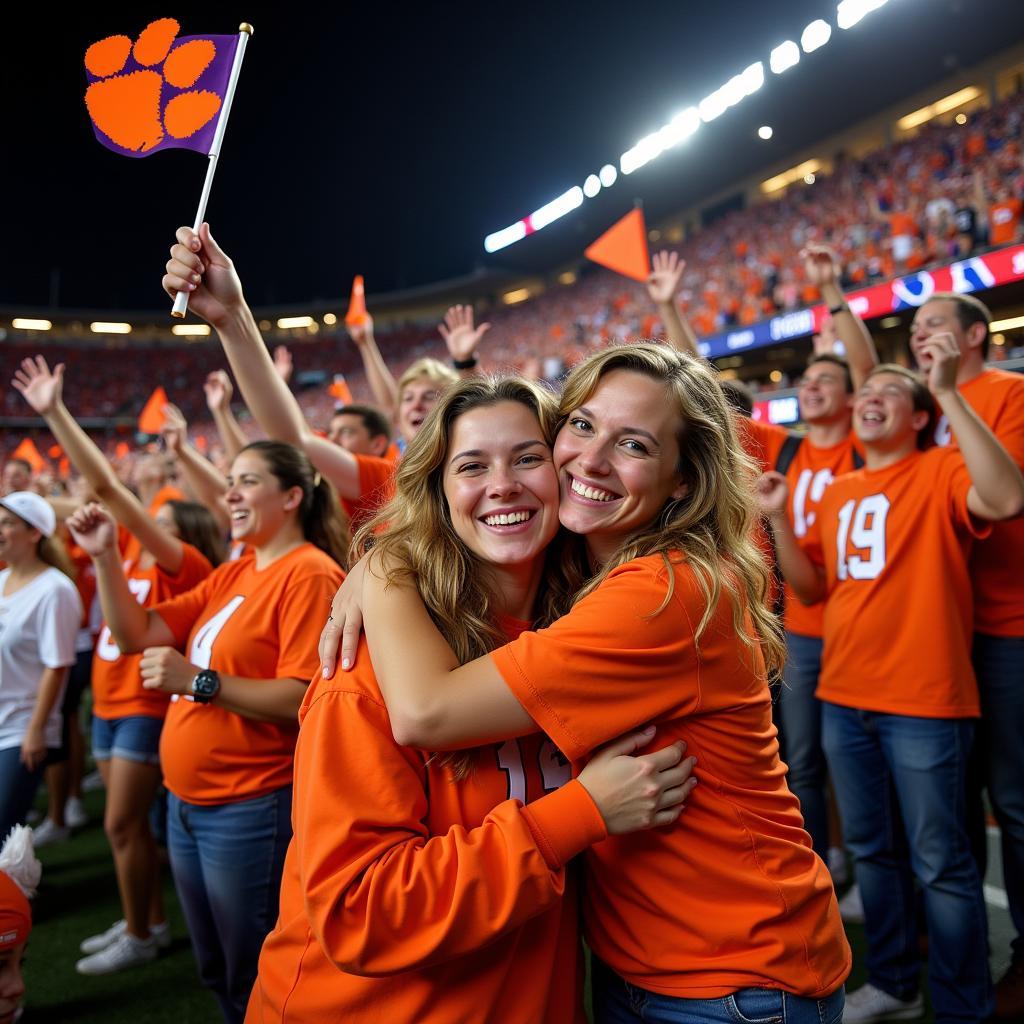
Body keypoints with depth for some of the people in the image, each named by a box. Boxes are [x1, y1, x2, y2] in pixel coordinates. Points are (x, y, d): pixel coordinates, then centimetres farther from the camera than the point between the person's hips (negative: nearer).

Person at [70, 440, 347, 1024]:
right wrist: (105, 557, -2)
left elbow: (304, 698, -25)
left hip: (253, 808, -9)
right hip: (188, 802, 9)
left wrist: (198, 681, -25)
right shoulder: (232, 576, 10)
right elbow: (138, 634, 8)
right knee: (217, 973, 24)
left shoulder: (309, 573, -17)